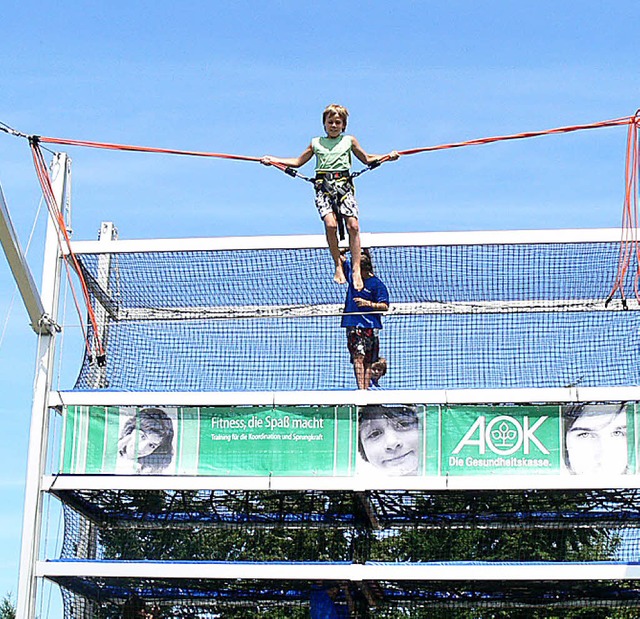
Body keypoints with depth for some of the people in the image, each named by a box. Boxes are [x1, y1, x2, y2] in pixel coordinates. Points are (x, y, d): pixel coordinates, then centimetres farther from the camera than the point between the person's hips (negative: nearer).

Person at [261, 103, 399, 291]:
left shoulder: (349, 141, 19)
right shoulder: (316, 143, 21)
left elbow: (367, 159, 27)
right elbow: (298, 162, 29)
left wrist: (387, 156, 14)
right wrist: (273, 160, 22)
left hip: (344, 185, 0)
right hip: (323, 186, 0)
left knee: (353, 225, -17)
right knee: (330, 223, -23)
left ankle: (356, 270, -14)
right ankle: (338, 266, -10)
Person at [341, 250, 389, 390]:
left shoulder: (377, 284, -5)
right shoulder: (353, 275, 10)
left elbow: (385, 306, -8)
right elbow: (342, 258, 21)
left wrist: (367, 303, -19)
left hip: (369, 327, -4)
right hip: (352, 324, 4)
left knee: (367, 362, -1)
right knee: (358, 358, -6)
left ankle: (366, 390, -1)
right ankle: (361, 389, -12)